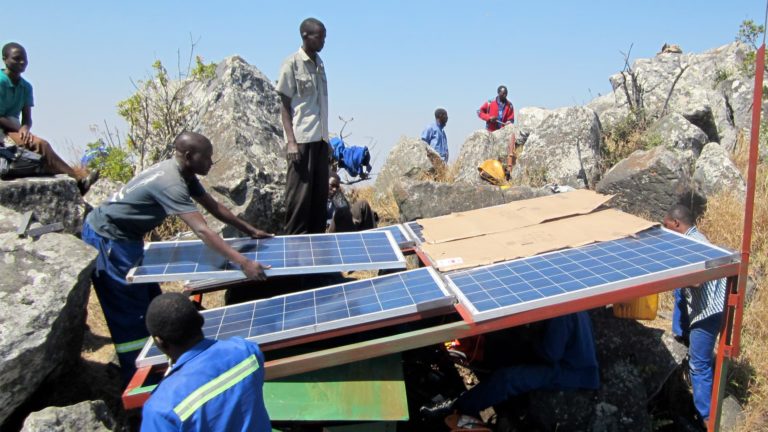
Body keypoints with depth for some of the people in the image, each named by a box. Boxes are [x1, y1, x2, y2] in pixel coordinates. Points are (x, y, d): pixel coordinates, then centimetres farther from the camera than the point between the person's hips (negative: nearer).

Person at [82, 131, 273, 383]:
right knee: (130, 310, -3)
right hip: (106, 237, -10)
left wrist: (251, 231, 9)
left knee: (149, 299, 16)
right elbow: (202, 231, -41)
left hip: (123, 236, 10)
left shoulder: (184, 174, -1)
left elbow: (214, 207, 8)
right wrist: (243, 263, -45)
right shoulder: (170, 182, -32)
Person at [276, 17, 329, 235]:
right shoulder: (292, 64, -5)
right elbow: (284, 105, -6)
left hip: (320, 139, 7)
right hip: (301, 140, -7)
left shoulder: (319, 64, 14)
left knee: (320, 193, 9)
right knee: (300, 194, -4)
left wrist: (326, 138, 16)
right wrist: (291, 141, -14)